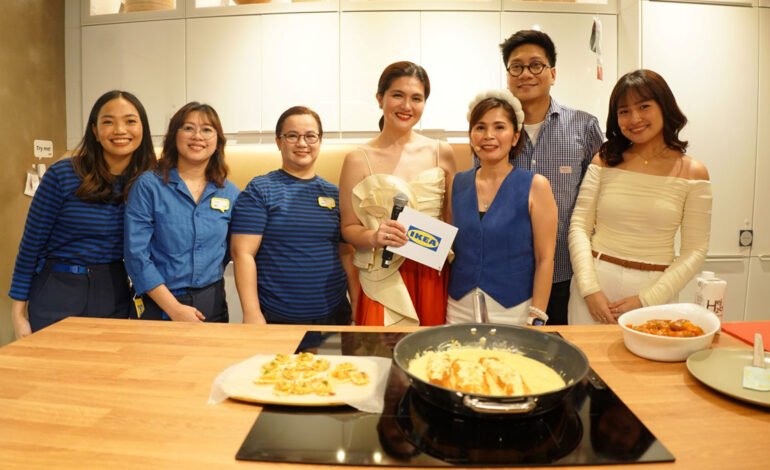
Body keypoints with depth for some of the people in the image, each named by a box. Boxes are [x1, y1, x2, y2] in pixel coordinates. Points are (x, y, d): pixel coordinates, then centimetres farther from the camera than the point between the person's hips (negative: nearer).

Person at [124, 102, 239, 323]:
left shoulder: (230, 193, 3)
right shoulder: (148, 185, -6)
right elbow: (136, 254, -11)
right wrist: (175, 309, -15)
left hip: (212, 305, 3)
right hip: (158, 305, -3)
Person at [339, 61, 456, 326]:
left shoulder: (441, 153, 3)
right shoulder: (358, 160, -3)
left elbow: (454, 220, 11)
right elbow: (349, 227, 0)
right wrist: (373, 237, -19)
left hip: (434, 278, 2)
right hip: (385, 283, -2)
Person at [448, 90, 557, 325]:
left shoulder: (535, 185, -8)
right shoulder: (458, 184, 2)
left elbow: (545, 259, -8)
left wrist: (536, 320, -10)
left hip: (513, 312, -3)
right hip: (458, 309, 3)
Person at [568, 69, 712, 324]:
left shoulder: (693, 173, -1)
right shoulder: (605, 161, 1)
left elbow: (695, 250, -3)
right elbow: (579, 226, -3)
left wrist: (646, 299, -12)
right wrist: (590, 289, -13)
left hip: (655, 287, -1)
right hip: (597, 280, 1)